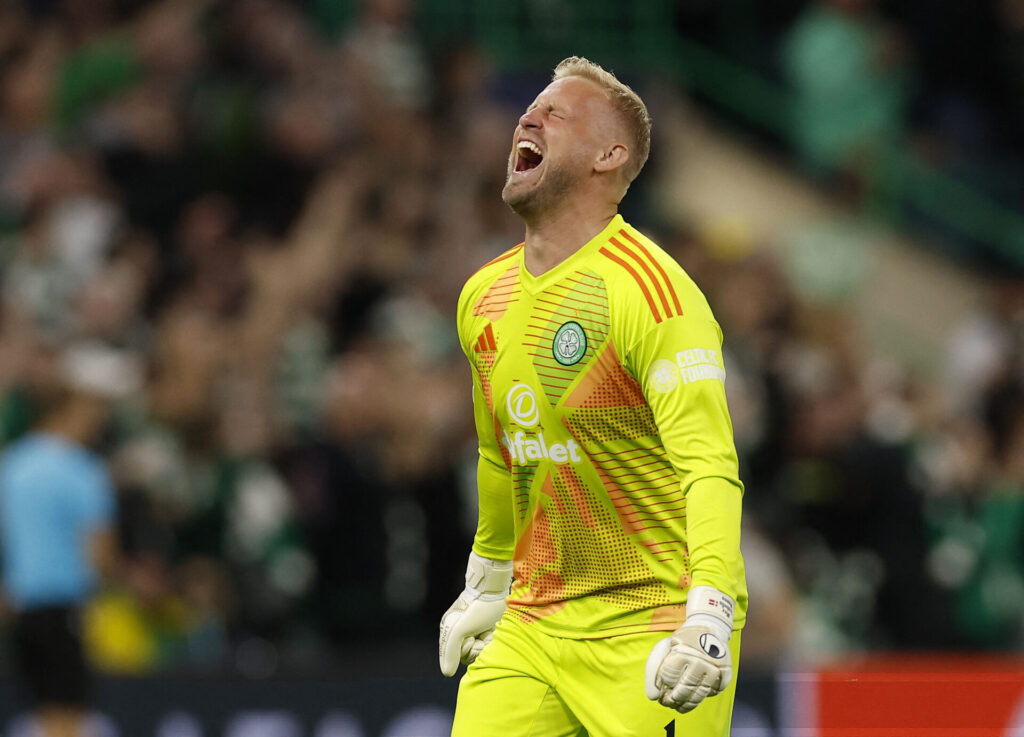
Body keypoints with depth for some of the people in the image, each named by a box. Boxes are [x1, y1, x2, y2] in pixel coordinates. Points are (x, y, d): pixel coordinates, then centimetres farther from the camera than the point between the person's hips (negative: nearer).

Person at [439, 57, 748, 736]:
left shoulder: (649, 291, -15)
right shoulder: (483, 298, 9)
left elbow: (710, 468, -26)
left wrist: (706, 620, -37)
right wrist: (487, 585, 32)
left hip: (649, 633, -6)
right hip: (529, 629, 6)